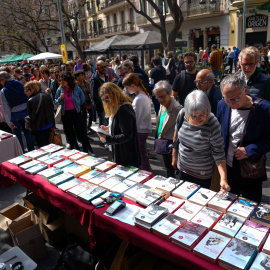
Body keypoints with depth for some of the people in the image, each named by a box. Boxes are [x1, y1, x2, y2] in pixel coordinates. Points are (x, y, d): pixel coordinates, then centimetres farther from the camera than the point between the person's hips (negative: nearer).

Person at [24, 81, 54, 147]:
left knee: (41, 146, 4)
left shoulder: (31, 101, -21)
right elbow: (52, 110, 9)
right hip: (49, 125, 7)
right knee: (47, 143, 20)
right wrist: (53, 124, 17)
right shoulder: (46, 96, 1)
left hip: (38, 128, -7)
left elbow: (31, 116, -16)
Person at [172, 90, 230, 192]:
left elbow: (219, 155, -23)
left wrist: (223, 179, -34)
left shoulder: (213, 125, -27)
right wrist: (174, 156, 10)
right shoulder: (182, 114, -16)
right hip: (182, 168, 4)